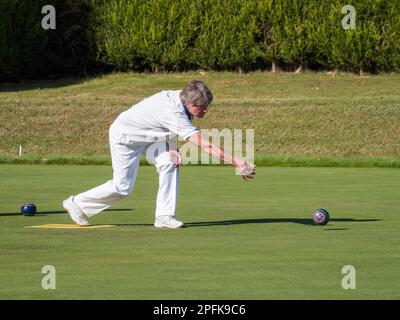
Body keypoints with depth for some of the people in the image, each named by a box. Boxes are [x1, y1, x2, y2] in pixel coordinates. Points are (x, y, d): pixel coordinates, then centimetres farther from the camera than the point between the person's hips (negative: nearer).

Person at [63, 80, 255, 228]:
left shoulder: (180, 97, -15)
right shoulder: (175, 114, -40)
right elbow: (204, 145, -44)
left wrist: (172, 149, -14)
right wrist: (237, 162, -46)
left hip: (147, 135, 8)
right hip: (125, 137, -8)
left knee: (169, 162, -13)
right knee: (122, 187, -2)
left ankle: (164, 216, -9)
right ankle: (77, 203, 19)